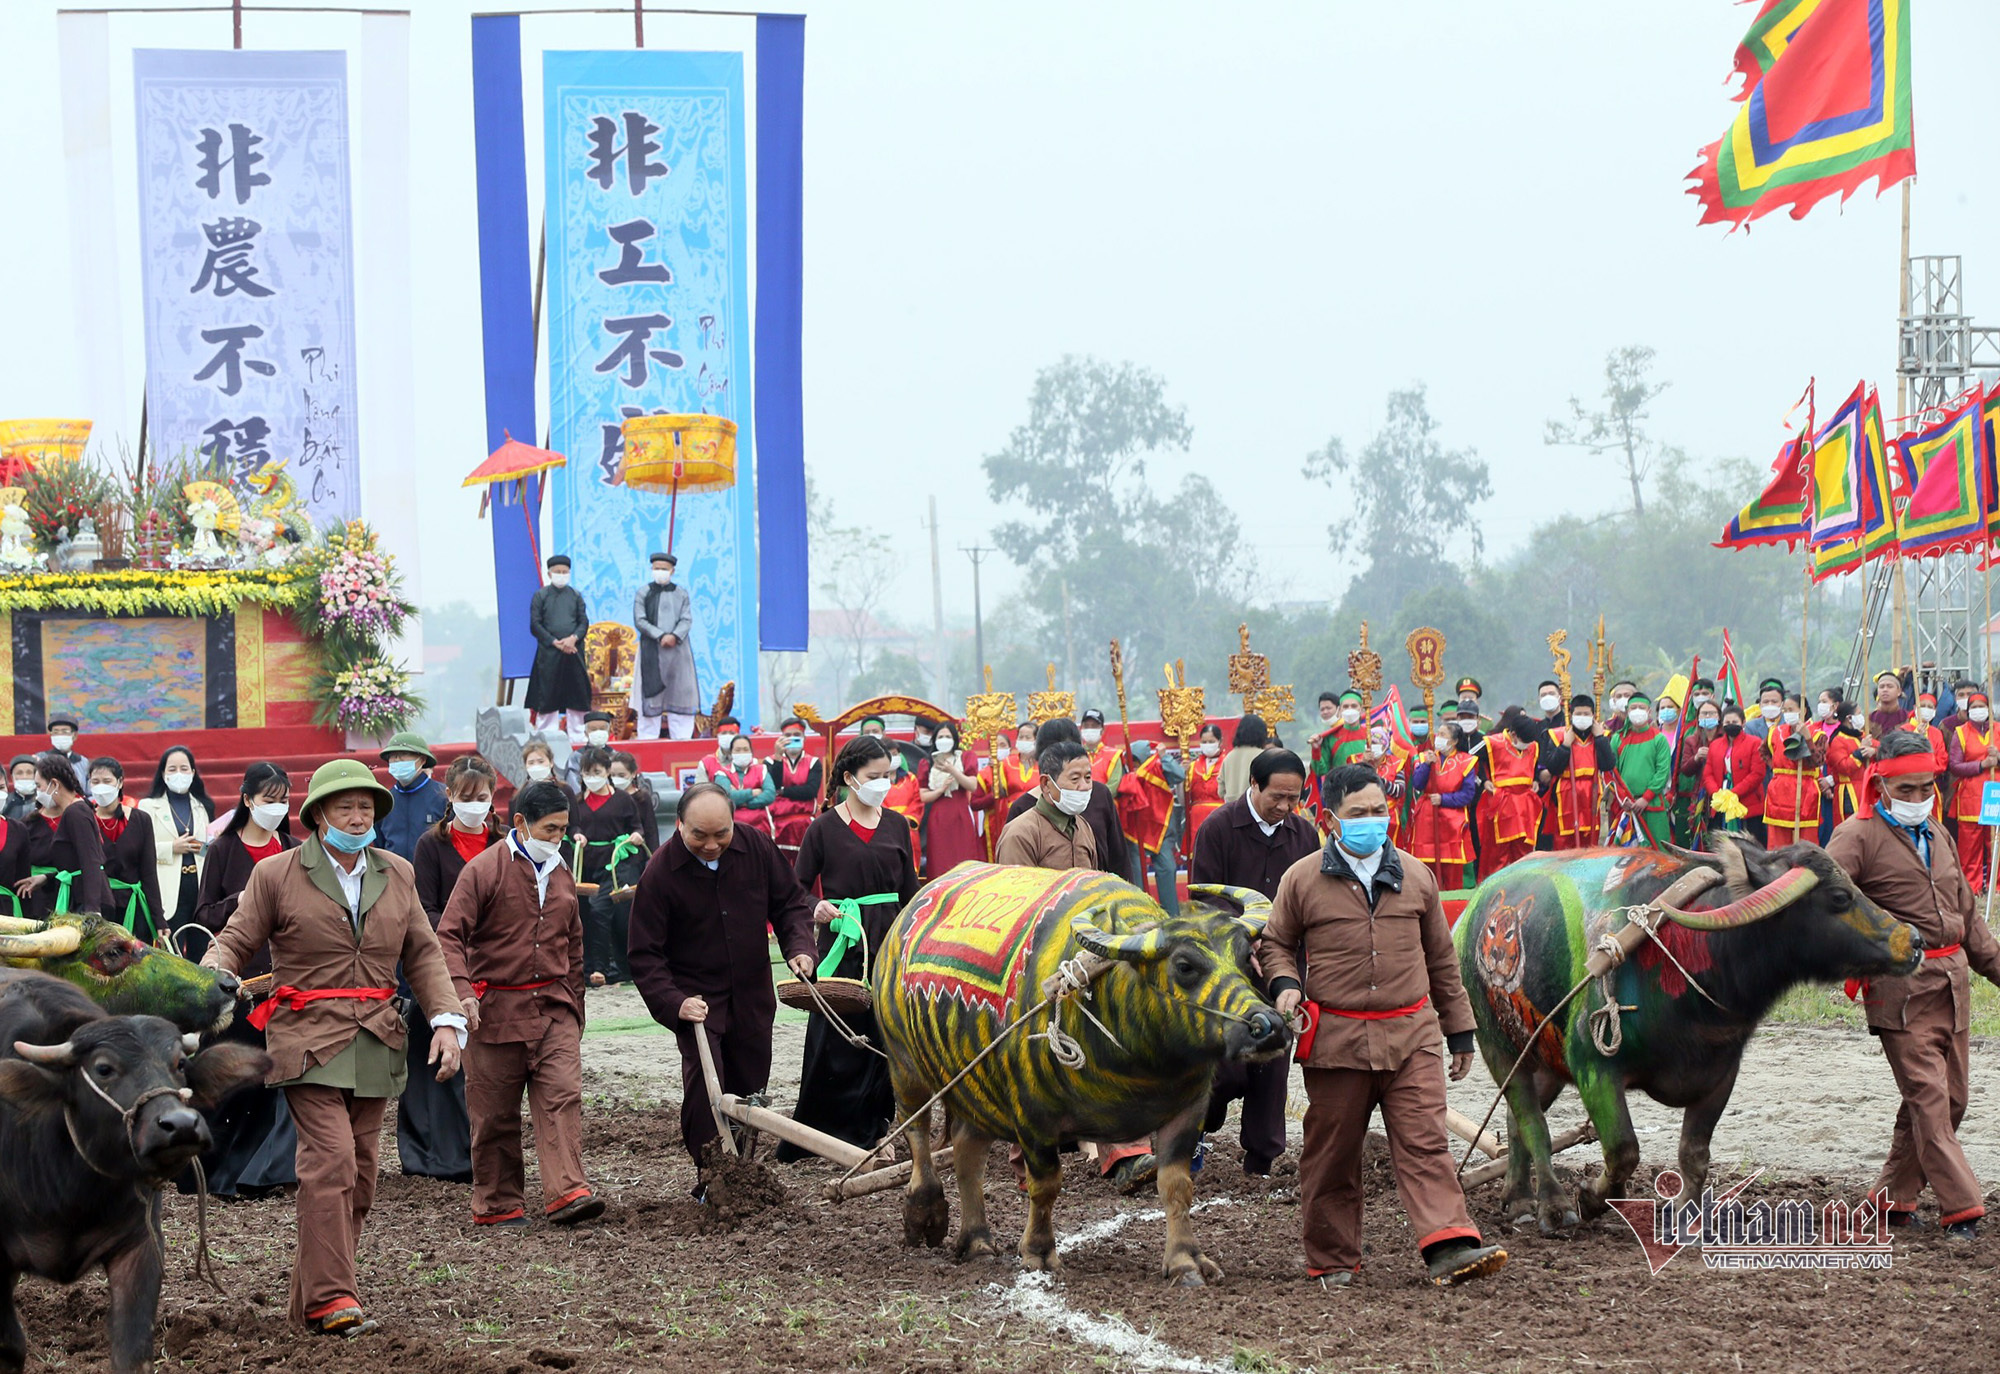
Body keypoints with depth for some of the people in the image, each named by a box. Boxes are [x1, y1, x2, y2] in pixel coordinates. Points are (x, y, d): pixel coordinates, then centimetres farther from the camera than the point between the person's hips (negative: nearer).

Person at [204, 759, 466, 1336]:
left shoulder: (396, 874, 12)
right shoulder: (277, 875, 0)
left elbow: (423, 954, 14)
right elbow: (235, 943, 2)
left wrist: (447, 1020, 2)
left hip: (375, 1044, 5)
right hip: (308, 1039, -5)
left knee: (359, 1171, 6)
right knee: (331, 1158, -18)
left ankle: (311, 1296, 15)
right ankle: (330, 1296, -17)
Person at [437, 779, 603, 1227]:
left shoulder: (562, 877, 14)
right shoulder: (484, 869, -5)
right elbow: (450, 935, -10)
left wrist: (573, 1008, 25)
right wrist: (462, 992, -23)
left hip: (553, 1006, 4)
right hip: (496, 1008, -4)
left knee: (562, 1096, -12)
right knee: (495, 1114, 3)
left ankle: (567, 1193, -19)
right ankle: (497, 1204, 13)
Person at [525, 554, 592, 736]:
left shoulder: (576, 595, 11)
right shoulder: (540, 595, 5)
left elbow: (584, 622, 8)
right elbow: (535, 624, 0)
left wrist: (573, 638, -11)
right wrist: (555, 642, -10)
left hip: (574, 651, 2)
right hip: (548, 653, -2)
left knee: (576, 692, 2)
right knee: (547, 693, -3)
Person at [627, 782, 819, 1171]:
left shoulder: (757, 847, -6)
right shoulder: (660, 873, -17)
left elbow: (790, 903, 8)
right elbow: (645, 955, -14)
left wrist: (798, 948, -9)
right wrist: (673, 1003, -26)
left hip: (753, 998, 4)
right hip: (696, 1000, -4)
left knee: (750, 1091, 11)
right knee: (704, 1088, -19)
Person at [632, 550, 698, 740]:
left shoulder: (681, 593, 10)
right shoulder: (643, 593, 5)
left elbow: (687, 619, 3)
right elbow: (640, 621, -3)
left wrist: (675, 636, -16)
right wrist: (661, 636, -14)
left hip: (678, 649, 2)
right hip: (651, 651, -2)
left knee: (679, 694, 0)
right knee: (651, 694, -4)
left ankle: (681, 736, 2)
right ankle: (648, 737, -3)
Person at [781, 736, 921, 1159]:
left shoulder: (896, 825, 10)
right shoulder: (825, 828, -2)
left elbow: (910, 891, 14)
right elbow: (796, 889, 0)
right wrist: (815, 911, -20)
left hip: (889, 940, 4)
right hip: (842, 943, -4)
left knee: (885, 1037, 3)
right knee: (837, 1041, -5)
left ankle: (873, 1127, 12)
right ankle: (819, 1133, 3)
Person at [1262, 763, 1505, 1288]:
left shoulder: (1415, 876, 12)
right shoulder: (1302, 879, 4)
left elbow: (1440, 956, 19)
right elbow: (1275, 944, 16)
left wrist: (1459, 1029, 20)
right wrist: (1285, 984, -6)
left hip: (1410, 1033, 1)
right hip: (1335, 1038, -1)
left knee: (1425, 1142, -9)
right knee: (1331, 1154, 5)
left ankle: (1449, 1248, -18)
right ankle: (1332, 1262, 16)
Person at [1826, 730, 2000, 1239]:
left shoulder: (1939, 836, 19)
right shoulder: (1860, 836, -4)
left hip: (1952, 980, 8)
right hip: (1900, 986, -8)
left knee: (1950, 1098, 8)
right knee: (1928, 1097, -12)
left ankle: (1894, 1196, 20)